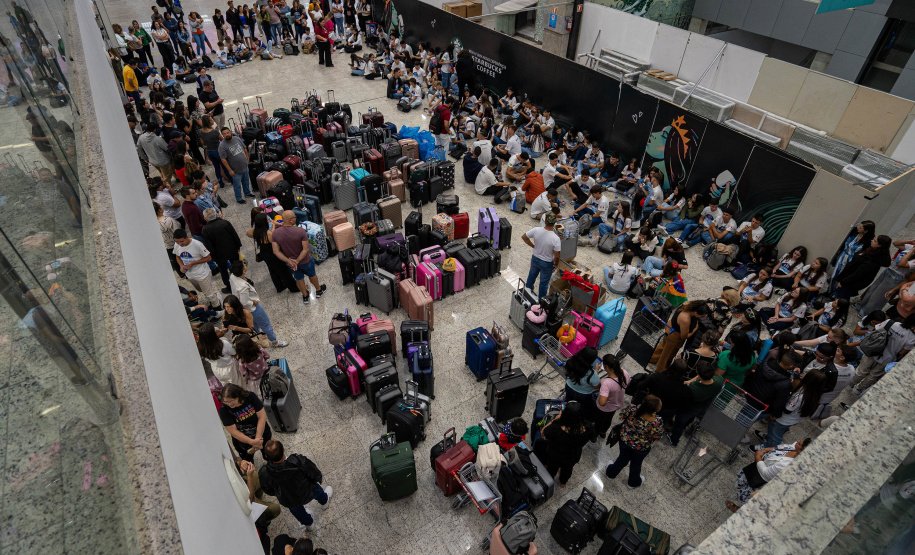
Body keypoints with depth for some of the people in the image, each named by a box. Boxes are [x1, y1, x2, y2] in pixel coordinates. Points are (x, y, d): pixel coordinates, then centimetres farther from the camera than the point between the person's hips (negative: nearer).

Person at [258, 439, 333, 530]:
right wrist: (320, 478, 3)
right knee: (316, 489, 36)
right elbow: (316, 475, -22)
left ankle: (309, 524, 65)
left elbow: (269, 491, -12)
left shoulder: (263, 474, -35)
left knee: (296, 510, 36)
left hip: (288, 502, 1)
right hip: (308, 494, -1)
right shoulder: (299, 461, -41)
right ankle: (325, 500, 68)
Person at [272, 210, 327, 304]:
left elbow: (276, 251, -17)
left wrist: (288, 261, -18)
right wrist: (297, 261, -22)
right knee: (312, 275, 26)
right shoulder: (300, 231, -28)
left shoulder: (275, 233, -18)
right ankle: (318, 290, 51)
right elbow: (306, 249, -29)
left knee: (299, 279, 26)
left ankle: (305, 296, 47)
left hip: (290, 263, 3)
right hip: (305, 261, -3)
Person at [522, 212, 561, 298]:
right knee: (544, 282, 21)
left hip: (535, 258, 4)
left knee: (532, 275, 32)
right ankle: (541, 299, 42)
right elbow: (556, 256, -23)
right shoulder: (555, 239, -33)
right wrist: (556, 264, -3)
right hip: (547, 264, -4)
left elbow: (524, 237, -7)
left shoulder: (536, 230, -23)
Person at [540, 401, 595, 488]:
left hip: (554, 456, -2)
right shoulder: (588, 428, -37)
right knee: (568, 469, 36)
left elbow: (543, 434, -22)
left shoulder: (556, 428, -44)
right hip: (573, 458, 2)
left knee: (552, 468, 33)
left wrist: (557, 418, -22)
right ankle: (563, 483, 66)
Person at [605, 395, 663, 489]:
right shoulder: (657, 423, -38)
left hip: (624, 439, 2)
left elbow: (621, 416, -12)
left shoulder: (632, 409, -34)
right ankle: (634, 482, 58)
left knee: (623, 457, 32)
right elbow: (656, 438, -18)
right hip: (641, 448, -1)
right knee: (636, 463, 30)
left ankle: (611, 472, 58)